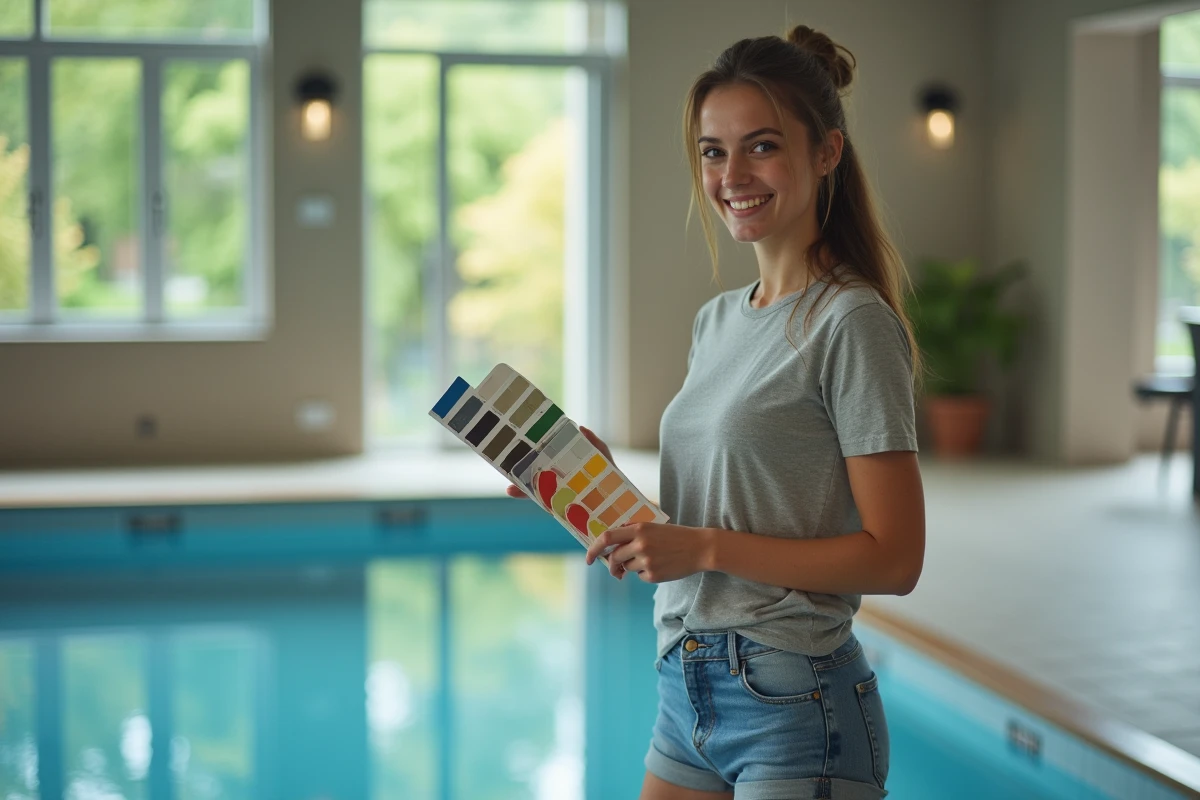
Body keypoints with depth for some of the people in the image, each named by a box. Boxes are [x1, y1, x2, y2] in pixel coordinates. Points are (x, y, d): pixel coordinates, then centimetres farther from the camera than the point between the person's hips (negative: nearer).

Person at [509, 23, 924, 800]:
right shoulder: (717, 320, 11)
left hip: (794, 704, -7)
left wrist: (704, 549, -19)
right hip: (689, 695, 7)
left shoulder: (851, 325, -12)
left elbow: (894, 558, -16)